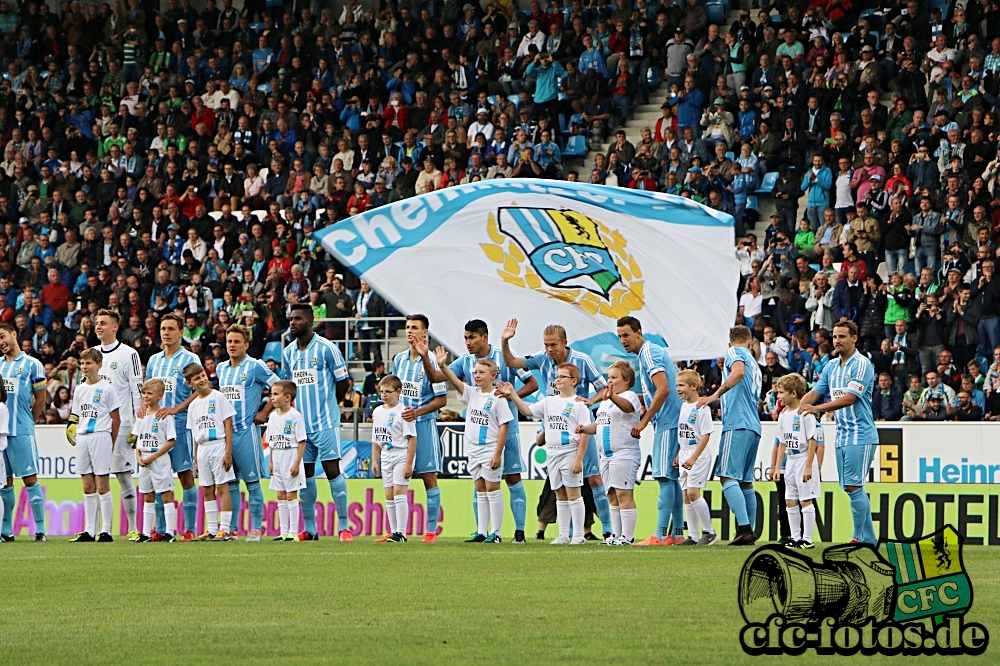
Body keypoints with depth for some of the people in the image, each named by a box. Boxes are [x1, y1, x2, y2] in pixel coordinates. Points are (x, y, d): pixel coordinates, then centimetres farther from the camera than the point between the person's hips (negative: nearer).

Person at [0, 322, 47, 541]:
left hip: (22, 432, -5)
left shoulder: (32, 364, 0)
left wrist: (27, 422, 8)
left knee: (30, 479, -6)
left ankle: (40, 529, -5)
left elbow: (40, 400, 4)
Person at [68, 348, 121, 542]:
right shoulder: (79, 390, 13)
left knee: (102, 486, -5)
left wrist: (111, 443, -3)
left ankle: (106, 531, -3)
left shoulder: (106, 388, -3)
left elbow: (116, 419, -2)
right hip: (82, 438, 6)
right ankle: (88, 531, 8)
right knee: (88, 487, 7)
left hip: (101, 437, -6)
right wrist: (75, 432, 6)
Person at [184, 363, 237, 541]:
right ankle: (211, 529, 11)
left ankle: (225, 529, -7)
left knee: (222, 487, -7)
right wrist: (196, 458, 12)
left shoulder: (218, 398, -5)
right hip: (202, 448, 6)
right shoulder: (193, 405, 12)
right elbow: (195, 434, 16)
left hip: (218, 445, -6)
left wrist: (228, 452, -13)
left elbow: (228, 425, -7)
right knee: (207, 490, 7)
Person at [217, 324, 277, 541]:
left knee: (252, 482, -4)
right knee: (229, 482, 7)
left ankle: (256, 529, -2)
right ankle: (231, 527, 10)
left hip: (247, 431, -6)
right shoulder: (221, 369, 14)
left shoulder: (255, 367, -4)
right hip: (225, 431, 6)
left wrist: (264, 412, -4)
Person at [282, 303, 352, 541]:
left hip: (325, 422, -5)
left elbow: (343, 382, 0)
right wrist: (295, 409, 12)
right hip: (300, 422, 5)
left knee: (332, 470, -8)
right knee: (305, 474, 6)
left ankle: (344, 526, -5)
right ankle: (309, 529, 11)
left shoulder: (326, 348, -7)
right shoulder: (288, 353, 9)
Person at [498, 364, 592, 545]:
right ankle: (563, 535, 14)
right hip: (552, 454, 7)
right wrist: (512, 396, -2)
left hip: (570, 453, -7)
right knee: (560, 495, 10)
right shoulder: (549, 402, 12)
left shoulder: (578, 404, -8)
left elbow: (584, 433, -11)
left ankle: (578, 535, -1)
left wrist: (579, 458, -16)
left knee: (573, 493, -5)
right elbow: (527, 410, 10)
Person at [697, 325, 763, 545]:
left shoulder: (735, 352, 3)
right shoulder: (755, 365, 26)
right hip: (754, 427, 9)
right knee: (745, 481, 11)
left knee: (728, 477, -15)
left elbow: (739, 371, -20)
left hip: (737, 425, -9)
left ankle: (744, 528, -27)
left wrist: (717, 394, -22)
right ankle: (749, 532, 7)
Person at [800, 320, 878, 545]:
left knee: (853, 486, -13)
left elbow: (849, 398, -21)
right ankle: (868, 538, 12)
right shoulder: (831, 366, 14)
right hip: (842, 436, 8)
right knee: (853, 489, 7)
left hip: (860, 435, -8)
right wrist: (798, 407, -8)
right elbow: (815, 392, 14)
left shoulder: (862, 365, -11)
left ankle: (859, 537, -10)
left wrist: (817, 408, -28)